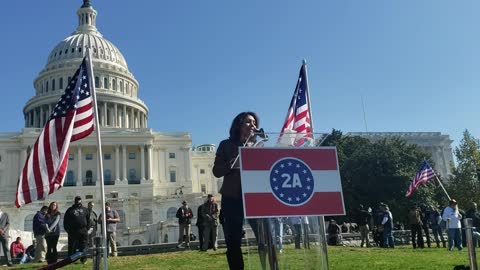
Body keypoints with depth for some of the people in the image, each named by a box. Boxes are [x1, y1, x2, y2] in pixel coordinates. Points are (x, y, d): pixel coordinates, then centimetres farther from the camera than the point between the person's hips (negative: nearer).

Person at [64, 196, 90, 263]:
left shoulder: (85, 210, 15)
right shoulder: (70, 210, 8)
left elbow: (88, 220, 16)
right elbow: (66, 221, 5)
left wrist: (87, 228, 6)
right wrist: (68, 229, -3)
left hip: (83, 231, 1)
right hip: (73, 231, -1)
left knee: (83, 246, 1)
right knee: (72, 247, 1)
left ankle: (83, 259, 6)